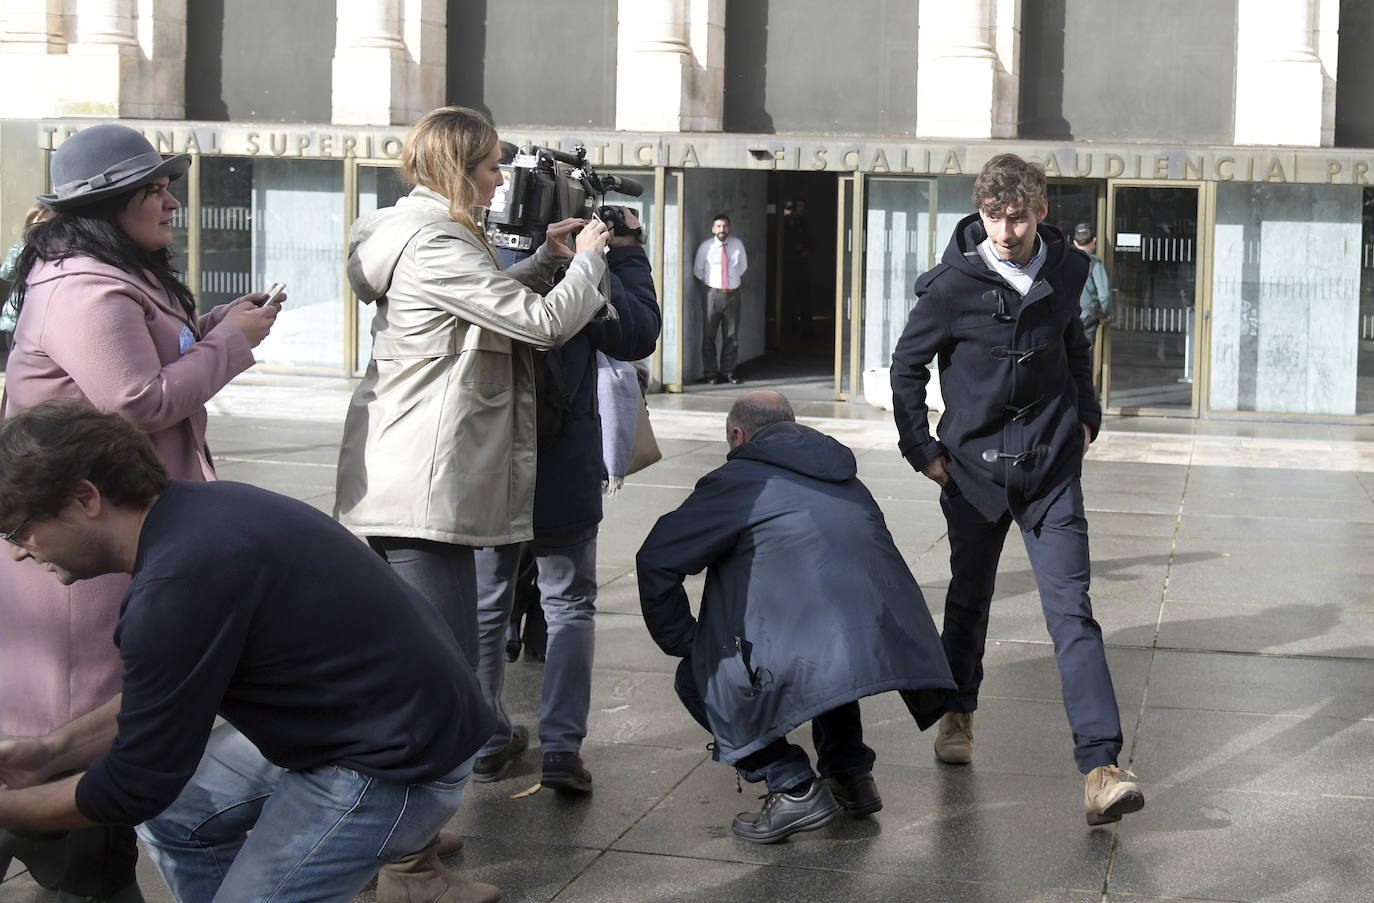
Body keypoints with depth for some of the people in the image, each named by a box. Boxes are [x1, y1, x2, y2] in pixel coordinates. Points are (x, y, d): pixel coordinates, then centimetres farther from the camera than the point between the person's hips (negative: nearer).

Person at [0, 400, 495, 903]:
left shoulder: (179, 583, -27)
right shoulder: (195, 509, 2)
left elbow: (134, 790, -16)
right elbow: (168, 695, 17)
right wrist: (53, 751, 13)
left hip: (394, 766, -10)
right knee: (175, 815, 16)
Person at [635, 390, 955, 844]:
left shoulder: (738, 481, 11)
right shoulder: (845, 480, 30)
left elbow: (656, 560, 5)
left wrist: (685, 643, 17)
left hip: (801, 661, -7)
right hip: (895, 649, 7)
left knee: (699, 679, 16)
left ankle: (793, 787, 7)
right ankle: (852, 775, 33)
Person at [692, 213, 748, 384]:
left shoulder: (737, 245, 4)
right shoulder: (706, 247, -1)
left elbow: (743, 266, 20)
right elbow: (697, 271, 10)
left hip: (733, 294, 2)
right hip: (713, 293, -2)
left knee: (732, 335, 6)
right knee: (708, 335, -2)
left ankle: (728, 371, 15)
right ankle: (710, 373, 4)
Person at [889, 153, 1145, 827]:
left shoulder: (1065, 272, -1)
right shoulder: (955, 283, -11)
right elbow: (906, 365, 1)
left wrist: (1085, 416, 14)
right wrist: (921, 449, 0)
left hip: (1052, 468, 1)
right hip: (975, 468, -1)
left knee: (1071, 612, -8)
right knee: (969, 600, 16)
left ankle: (1100, 771, -15)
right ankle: (958, 714, 43)